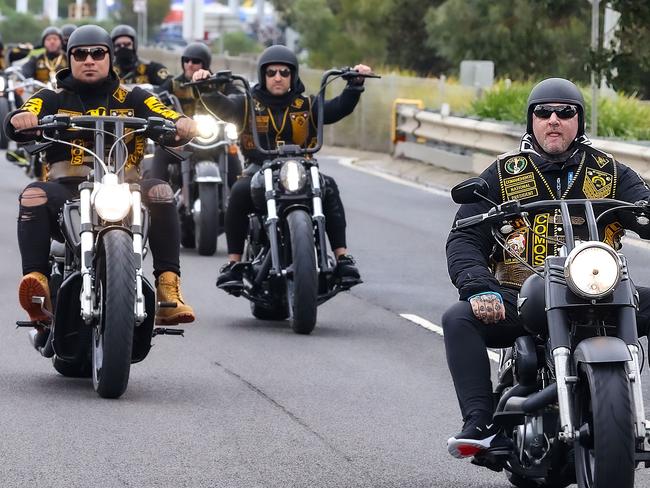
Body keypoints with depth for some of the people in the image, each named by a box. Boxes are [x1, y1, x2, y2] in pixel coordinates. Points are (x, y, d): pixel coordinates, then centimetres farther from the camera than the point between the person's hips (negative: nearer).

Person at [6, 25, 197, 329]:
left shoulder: (133, 99, 18)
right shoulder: (52, 99, 16)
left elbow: (168, 122, 1)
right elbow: (16, 126, -3)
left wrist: (182, 125, -24)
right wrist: (22, 119, -29)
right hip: (67, 192, 0)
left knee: (159, 192, -29)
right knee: (34, 195, -31)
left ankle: (168, 286, -34)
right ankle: (36, 279, -43)